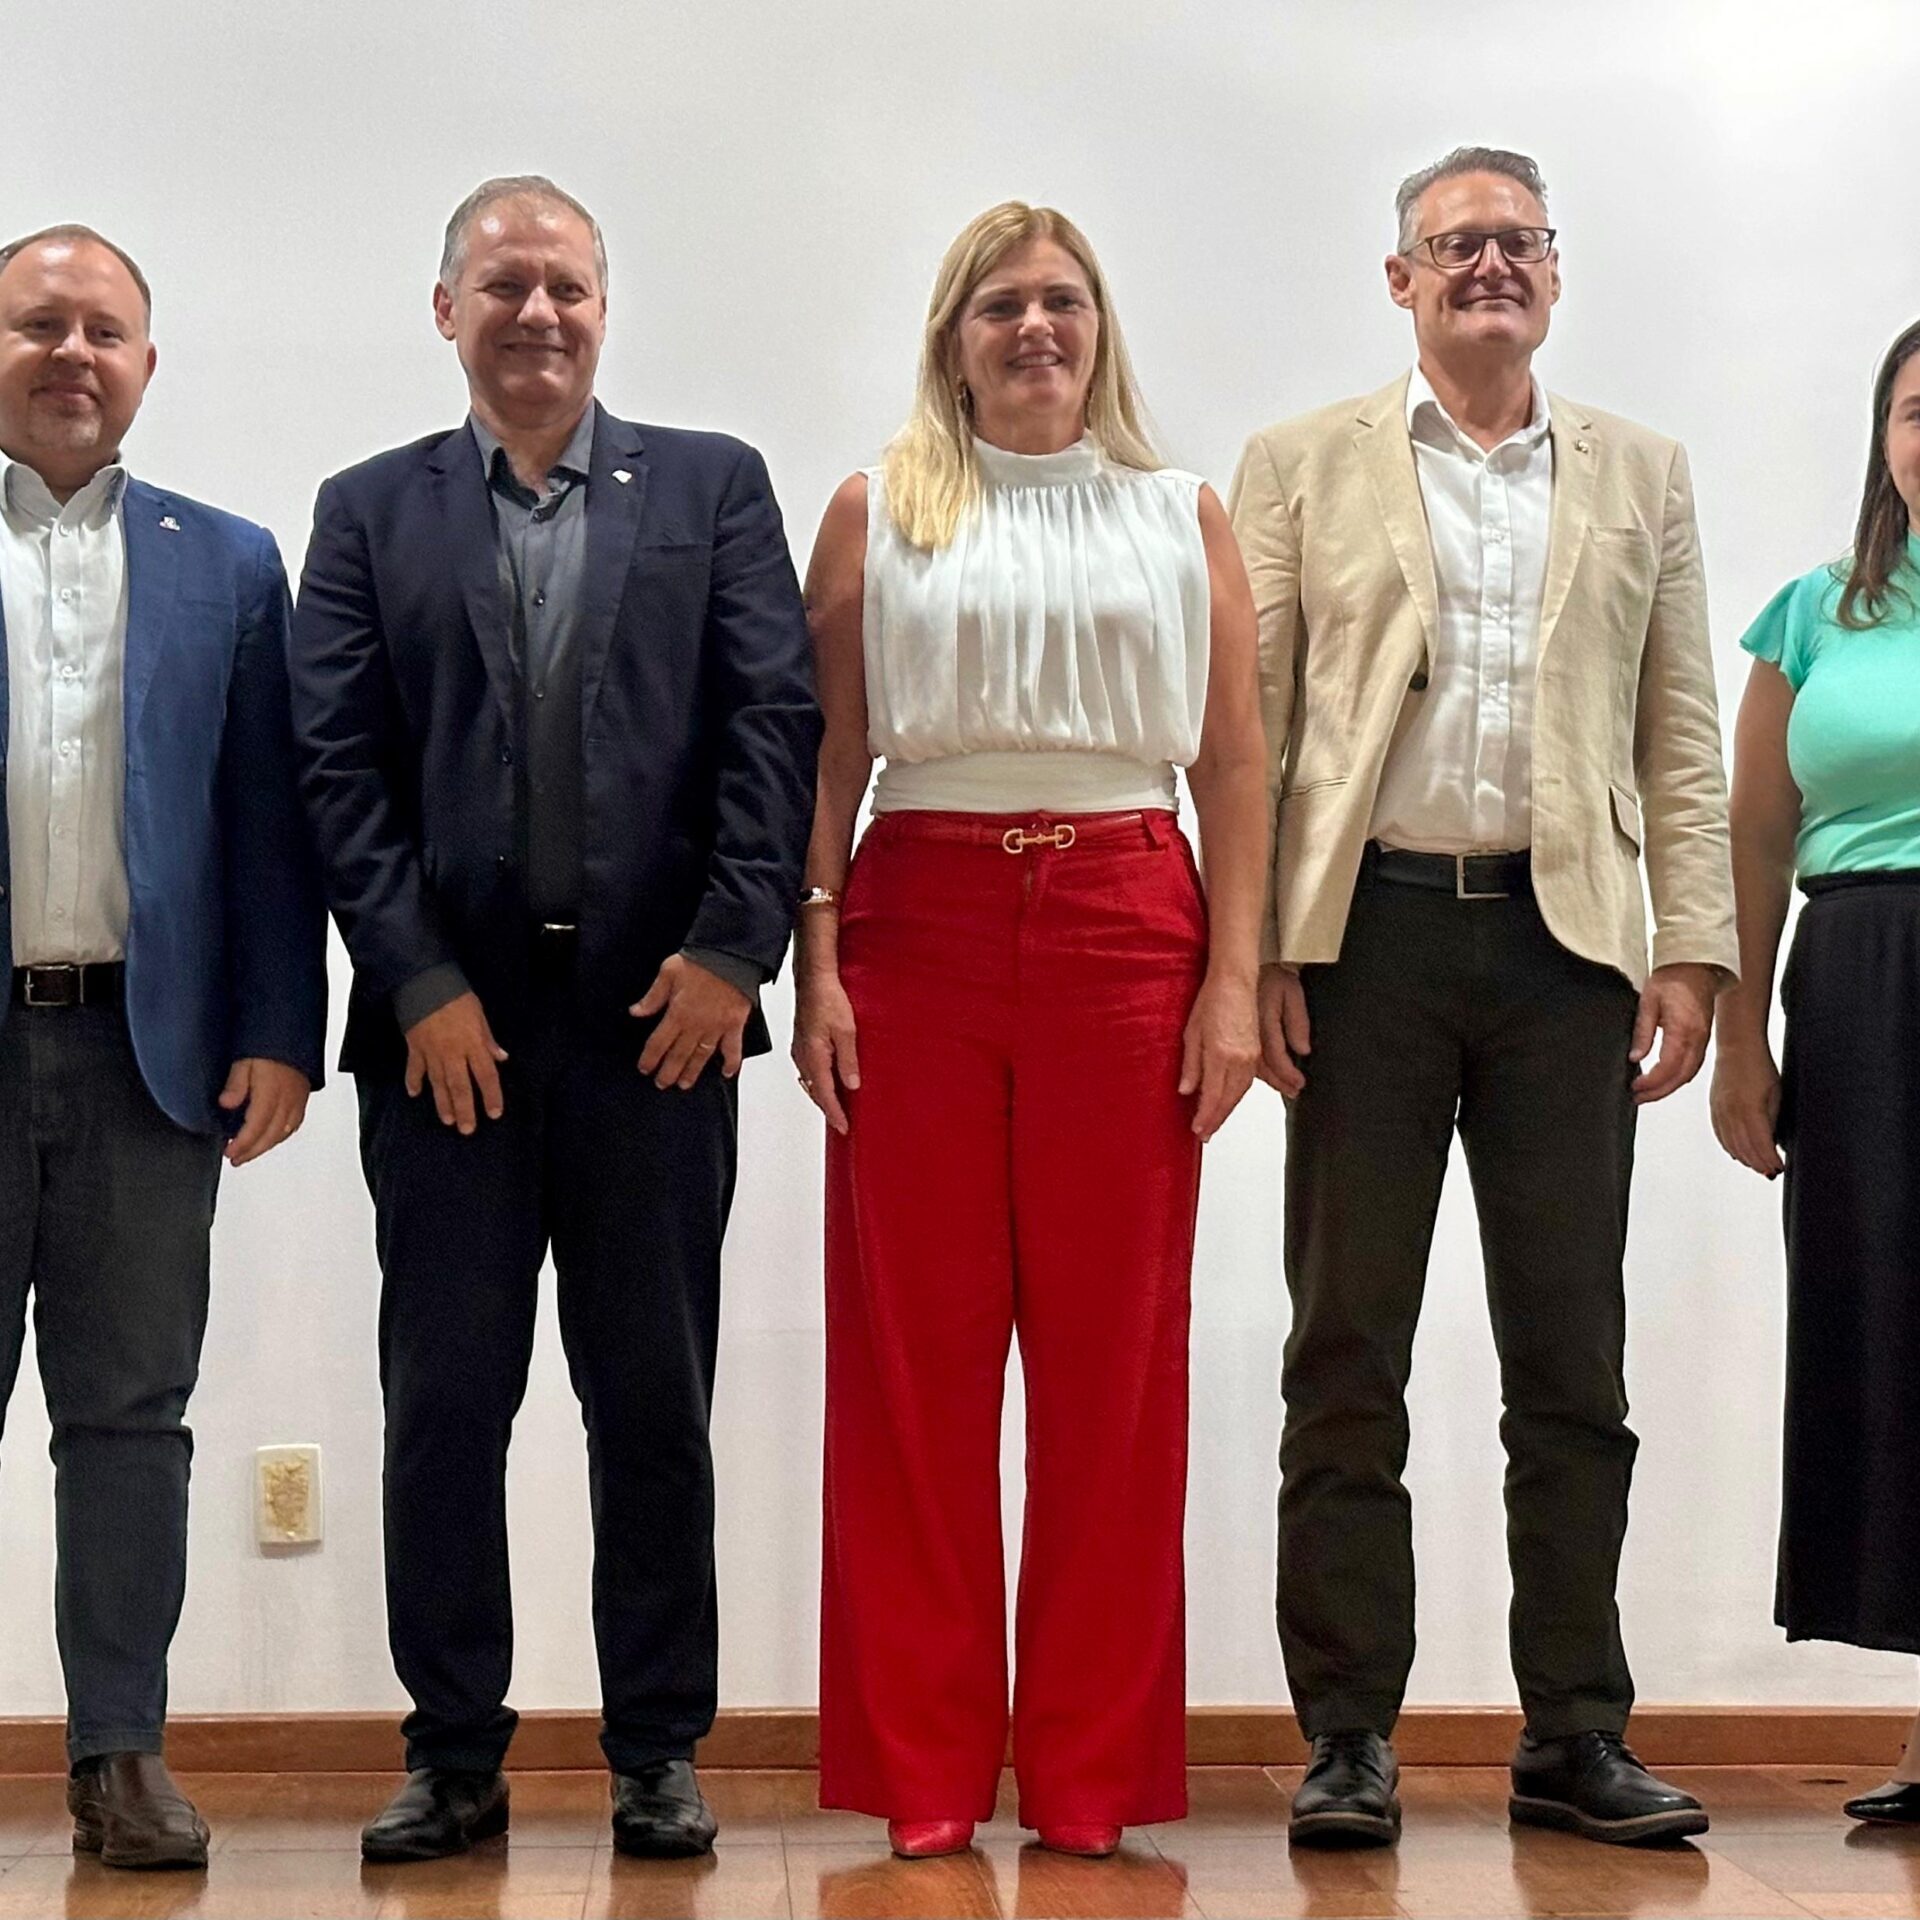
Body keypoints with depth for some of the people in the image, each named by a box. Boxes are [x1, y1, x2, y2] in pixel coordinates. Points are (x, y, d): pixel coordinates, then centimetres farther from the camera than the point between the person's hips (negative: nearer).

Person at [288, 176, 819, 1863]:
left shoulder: (713, 488, 10)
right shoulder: (370, 513, 11)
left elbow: (779, 722, 1)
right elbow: (339, 765, 2)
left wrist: (733, 947, -9)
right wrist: (422, 984, -7)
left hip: (657, 1013, 0)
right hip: (448, 1019, 1)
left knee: (656, 1403, 6)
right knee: (444, 1402, 5)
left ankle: (658, 1753, 17)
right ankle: (455, 1755, 17)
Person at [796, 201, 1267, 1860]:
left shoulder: (1182, 515, 12)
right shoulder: (881, 510, 11)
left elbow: (1237, 764, 8)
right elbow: (827, 753, 7)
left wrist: (1235, 979, -1)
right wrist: (815, 964, -3)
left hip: (1126, 933, 1)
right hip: (919, 929, 0)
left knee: (1113, 1354, 2)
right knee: (915, 1352, 1)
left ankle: (1095, 1772, 12)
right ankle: (924, 1768, 11)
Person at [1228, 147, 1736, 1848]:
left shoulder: (1642, 475, 14)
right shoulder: (1302, 468, 9)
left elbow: (1682, 734, 10)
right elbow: (1248, 727, 3)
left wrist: (1694, 948, 0)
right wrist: (1252, 950, -6)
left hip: (1566, 941, 2)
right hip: (1371, 935, -1)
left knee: (1573, 1358, 5)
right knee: (1348, 1353, 2)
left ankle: (1575, 1736, 14)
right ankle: (1350, 1737, 10)